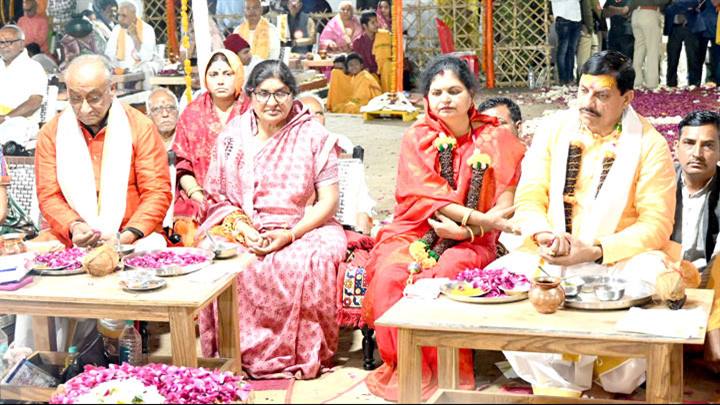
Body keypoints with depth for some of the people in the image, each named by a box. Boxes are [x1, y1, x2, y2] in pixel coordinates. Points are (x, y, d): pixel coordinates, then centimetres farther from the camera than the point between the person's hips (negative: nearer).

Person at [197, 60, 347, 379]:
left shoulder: (314, 136, 4)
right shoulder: (231, 137, 10)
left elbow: (328, 200, -1)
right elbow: (217, 197, 8)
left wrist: (290, 235, -15)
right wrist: (242, 229, -12)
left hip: (302, 230, -2)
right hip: (241, 230, 2)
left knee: (305, 263, -35)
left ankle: (301, 356, -18)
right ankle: (240, 352, -16)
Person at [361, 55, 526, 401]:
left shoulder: (495, 141, 5)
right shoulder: (417, 138, 5)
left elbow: (505, 206, -1)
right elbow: (425, 195, -8)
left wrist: (467, 228, -17)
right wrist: (480, 217, -19)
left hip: (469, 241, -1)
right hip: (415, 231, 1)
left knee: (445, 275, -34)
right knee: (390, 274, -30)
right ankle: (402, 368, -17)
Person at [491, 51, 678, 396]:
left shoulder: (649, 145, -2)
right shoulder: (555, 129, 7)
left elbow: (656, 224, -7)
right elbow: (528, 197, 4)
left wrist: (595, 252, -20)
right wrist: (546, 234, -19)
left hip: (618, 259, -2)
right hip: (551, 254, 3)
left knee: (655, 282, -34)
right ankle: (556, 384, -14)